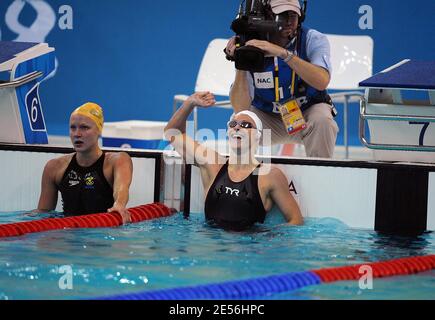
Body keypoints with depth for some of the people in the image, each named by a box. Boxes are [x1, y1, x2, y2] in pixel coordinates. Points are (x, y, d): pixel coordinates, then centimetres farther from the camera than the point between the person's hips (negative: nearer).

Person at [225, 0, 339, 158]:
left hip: (307, 114, -1)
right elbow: (240, 107, -21)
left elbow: (322, 81, -38)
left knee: (322, 121, -32)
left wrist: (284, 53, -44)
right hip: (267, 118, 1)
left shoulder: (314, 40, -17)